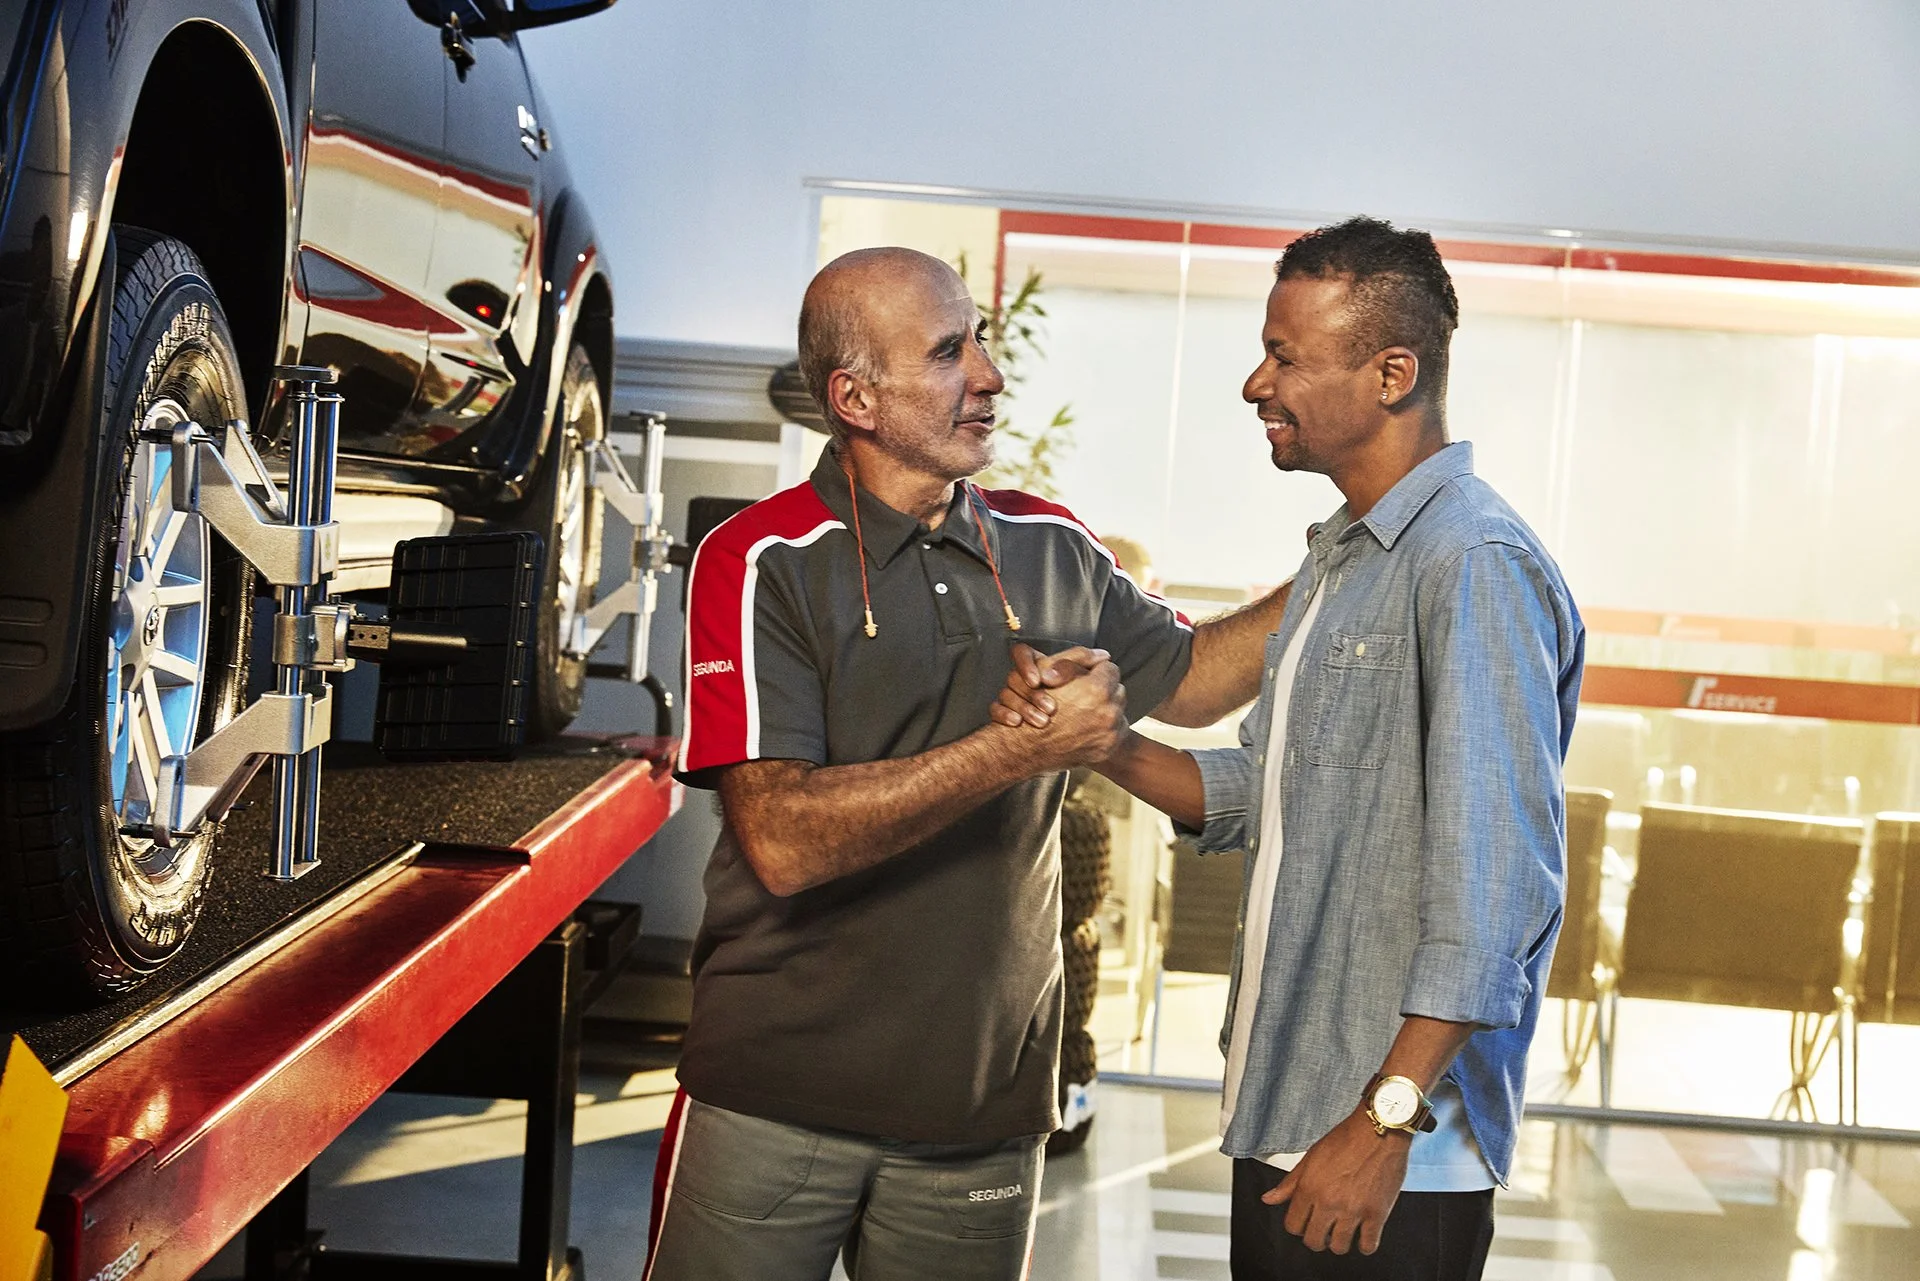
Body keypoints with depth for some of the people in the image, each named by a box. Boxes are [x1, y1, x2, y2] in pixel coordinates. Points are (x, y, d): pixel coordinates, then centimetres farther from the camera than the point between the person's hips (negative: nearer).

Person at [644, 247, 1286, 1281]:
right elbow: (783, 841, -22)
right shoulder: (760, 564, -12)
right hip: (776, 1104, -4)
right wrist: (1020, 749, -24)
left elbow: (1188, 680, 21)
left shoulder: (1053, 550, 6)